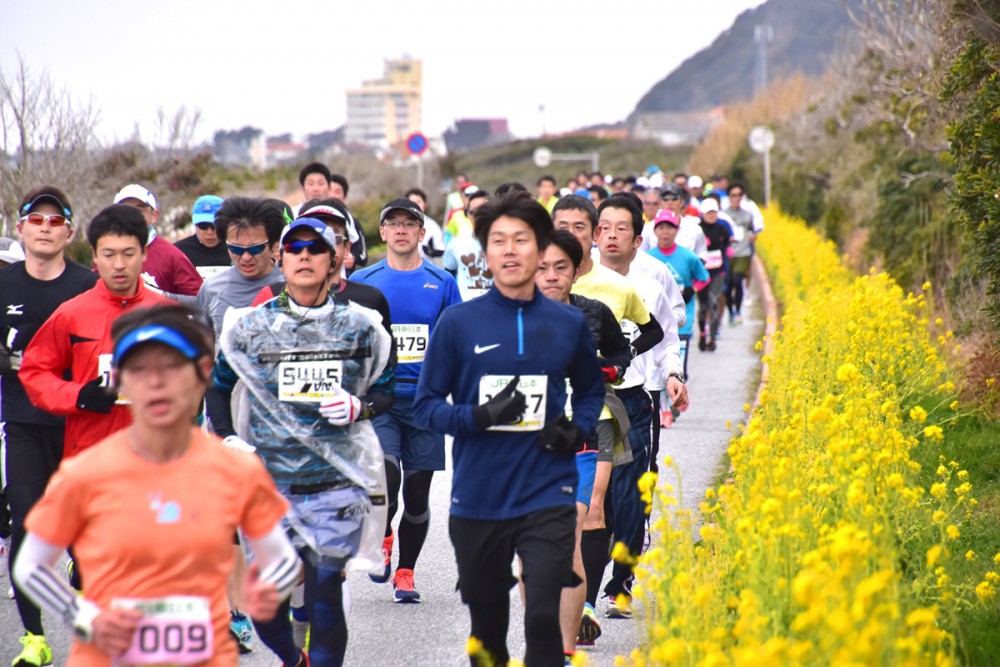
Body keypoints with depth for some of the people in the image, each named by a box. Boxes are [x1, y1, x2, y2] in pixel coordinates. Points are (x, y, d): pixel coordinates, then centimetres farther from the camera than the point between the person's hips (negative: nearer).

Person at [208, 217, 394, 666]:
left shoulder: (360, 327, 5)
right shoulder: (250, 326, 4)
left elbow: (386, 390, 14)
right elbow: (217, 386, 15)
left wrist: (360, 407, -7)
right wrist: (228, 440, 2)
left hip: (337, 482, 0)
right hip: (269, 481, 1)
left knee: (325, 594, -3)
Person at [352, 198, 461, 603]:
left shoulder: (442, 283, 5)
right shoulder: (362, 283, 4)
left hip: (424, 402, 1)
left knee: (417, 494, 6)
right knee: (386, 480, -19)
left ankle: (405, 572, 21)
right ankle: (382, 541, 9)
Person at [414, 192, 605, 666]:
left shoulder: (569, 324, 4)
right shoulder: (458, 323, -2)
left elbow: (590, 390, 20)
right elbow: (426, 405, 0)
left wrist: (578, 429, -1)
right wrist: (480, 417, -18)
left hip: (547, 497, 0)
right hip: (477, 498, 0)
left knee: (543, 618, -12)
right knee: (487, 625, 14)